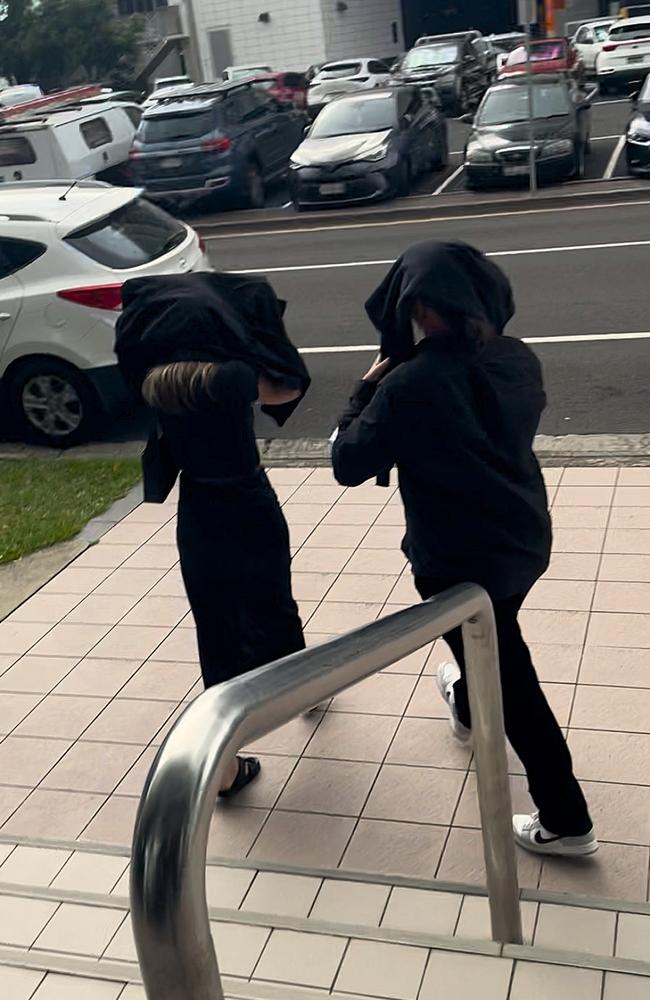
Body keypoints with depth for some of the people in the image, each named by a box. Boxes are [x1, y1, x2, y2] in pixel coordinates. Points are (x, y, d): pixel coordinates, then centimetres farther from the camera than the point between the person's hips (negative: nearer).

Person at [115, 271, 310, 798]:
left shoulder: (152, 384, -8)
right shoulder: (232, 375, -20)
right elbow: (289, 389, -5)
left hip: (197, 519, 3)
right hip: (251, 511, -3)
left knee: (216, 634, 12)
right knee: (273, 608, 23)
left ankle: (226, 764, 17)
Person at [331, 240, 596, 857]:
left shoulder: (410, 384, -26)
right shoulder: (518, 360, -5)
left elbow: (348, 465, -15)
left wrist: (368, 389, -3)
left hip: (462, 560, -7)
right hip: (525, 541, 7)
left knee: (513, 686, 8)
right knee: (494, 645, 34)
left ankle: (565, 820, 20)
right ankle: (466, 708, 63)